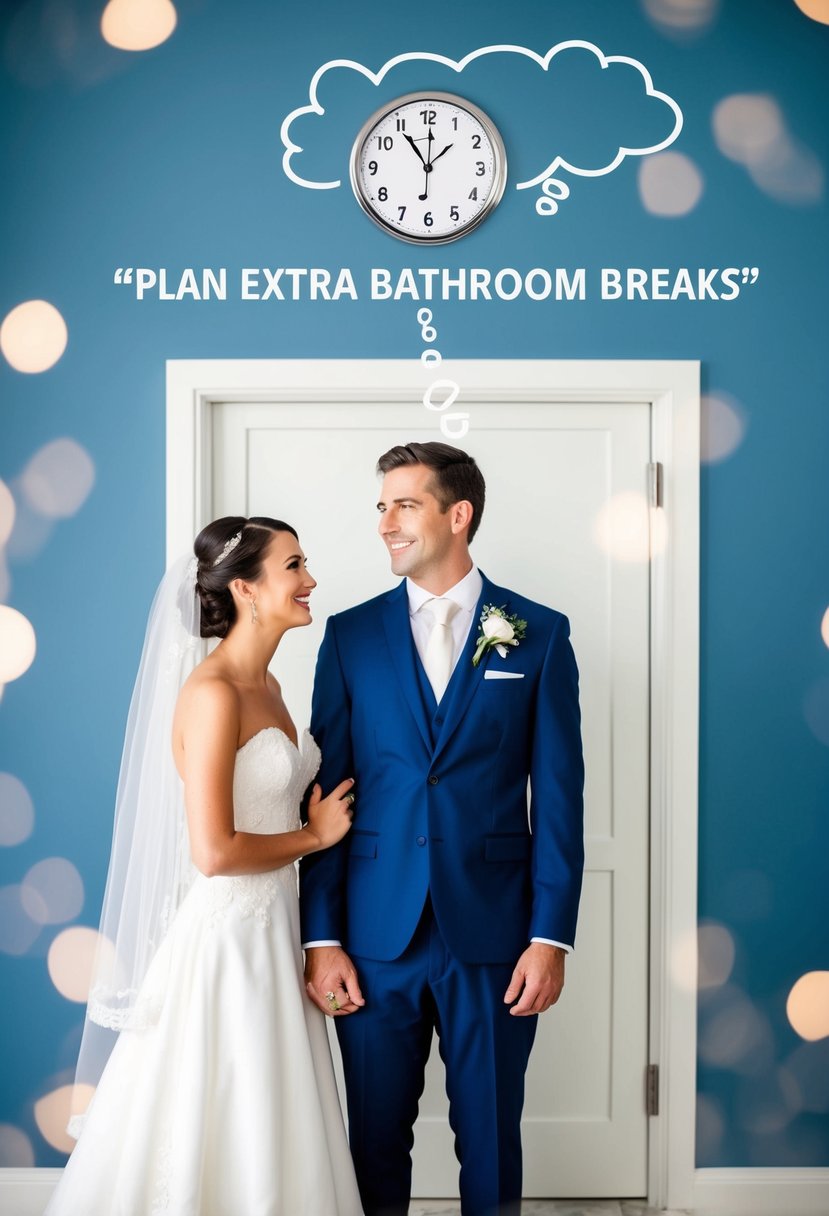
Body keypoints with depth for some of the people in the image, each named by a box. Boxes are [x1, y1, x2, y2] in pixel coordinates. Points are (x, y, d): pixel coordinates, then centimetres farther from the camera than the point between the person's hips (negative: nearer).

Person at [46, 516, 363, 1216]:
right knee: (221, 1138, 6)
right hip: (225, 938, -9)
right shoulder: (212, 692, -19)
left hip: (273, 928, 9)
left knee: (269, 1137, 18)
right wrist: (315, 834, -12)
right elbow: (213, 852, -24)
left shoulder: (264, 685, 8)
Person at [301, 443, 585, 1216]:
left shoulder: (539, 633, 1)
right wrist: (320, 936, -2)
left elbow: (558, 795, 0)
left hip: (492, 934, -1)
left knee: (491, 1141, 12)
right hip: (375, 936, 1)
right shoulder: (351, 635, 4)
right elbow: (325, 790, 3)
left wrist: (551, 936, -5)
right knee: (375, 1139, 13)